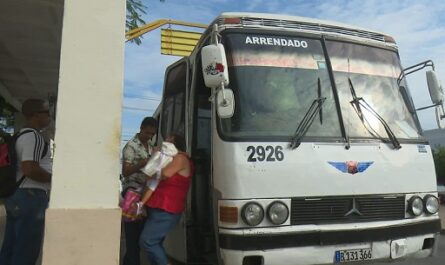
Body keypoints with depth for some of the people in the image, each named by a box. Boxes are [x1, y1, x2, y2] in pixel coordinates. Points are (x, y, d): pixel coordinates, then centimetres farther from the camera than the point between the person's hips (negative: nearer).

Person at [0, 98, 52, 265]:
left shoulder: (20, 136, 18)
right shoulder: (34, 136, -13)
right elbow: (30, 169, -24)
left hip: (16, 196, 10)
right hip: (31, 197, -10)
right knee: (26, 252, -3)